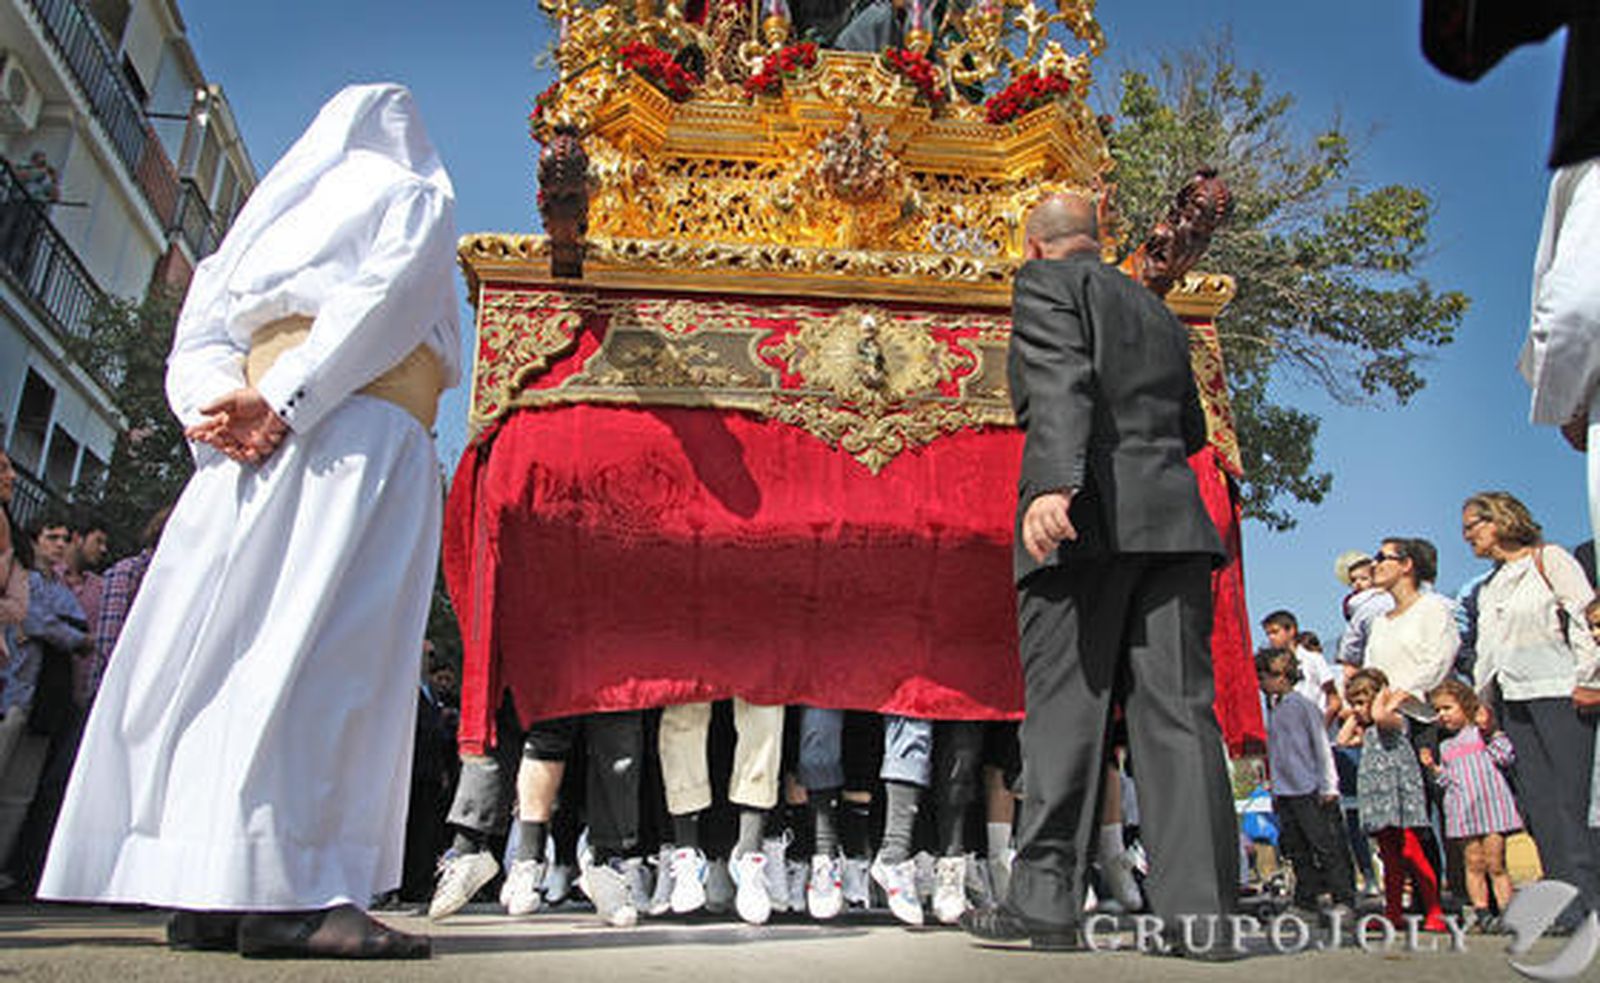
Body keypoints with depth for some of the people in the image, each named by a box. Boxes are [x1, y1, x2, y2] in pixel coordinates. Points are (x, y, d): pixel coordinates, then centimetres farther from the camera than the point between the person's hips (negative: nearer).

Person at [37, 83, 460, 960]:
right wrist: (286, 402, -14)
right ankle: (289, 891, -21)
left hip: (245, 449, 6)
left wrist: (223, 401, -1)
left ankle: (203, 892, -1)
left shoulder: (275, 209, 30)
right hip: (364, 430, -6)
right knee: (326, 649, -15)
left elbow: (199, 337, 16)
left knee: (221, 642, 0)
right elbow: (382, 303, -7)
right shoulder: (413, 196, 14)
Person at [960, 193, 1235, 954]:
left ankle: (1044, 902, -2)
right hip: (1173, 519, 6)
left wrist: (1053, 483, -26)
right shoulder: (1155, 308, 26)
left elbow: (1061, 382, -13)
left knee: (1063, 711, -5)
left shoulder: (1046, 281, 7)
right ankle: (1200, 907, 0)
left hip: (1088, 520, -6)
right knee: (1178, 710, 1)